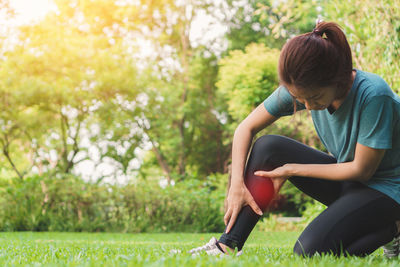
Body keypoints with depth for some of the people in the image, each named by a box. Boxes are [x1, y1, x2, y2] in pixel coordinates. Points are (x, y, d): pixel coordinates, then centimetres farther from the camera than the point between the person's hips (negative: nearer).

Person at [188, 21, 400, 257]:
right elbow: (247, 128, -6)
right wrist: (237, 184, -20)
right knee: (268, 147, -15)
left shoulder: (374, 95, -30)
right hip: (345, 178, 6)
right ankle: (228, 245, -15)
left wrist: (291, 170, -19)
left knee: (310, 252, -27)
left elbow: (361, 170, -22)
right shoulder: (300, 88, -12)